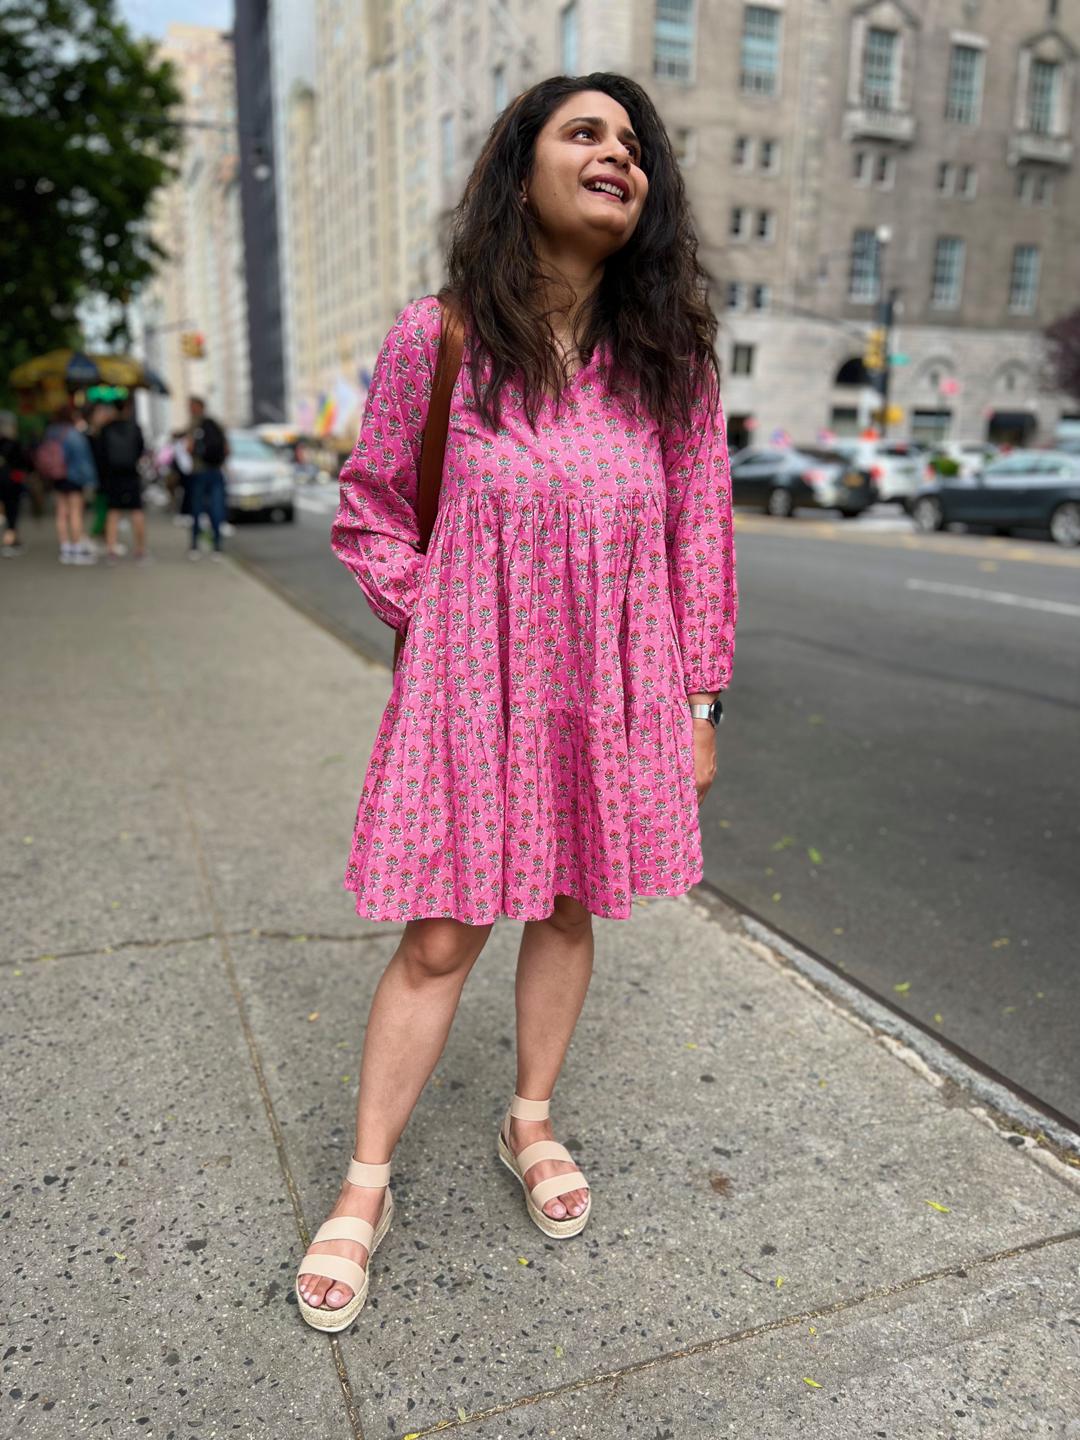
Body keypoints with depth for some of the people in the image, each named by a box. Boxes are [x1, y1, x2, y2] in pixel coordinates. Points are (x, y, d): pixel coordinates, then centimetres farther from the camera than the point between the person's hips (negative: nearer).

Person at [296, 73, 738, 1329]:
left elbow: (699, 535, 4)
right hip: (470, 689, -2)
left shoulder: (668, 355, 1)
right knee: (438, 938, 3)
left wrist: (697, 702, 4)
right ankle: (364, 1186, 23)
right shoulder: (436, 338, -6)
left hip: (616, 694, 3)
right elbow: (367, 515, 4)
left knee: (569, 909, 14)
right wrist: (436, 624, -5)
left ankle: (531, 1123, 39)